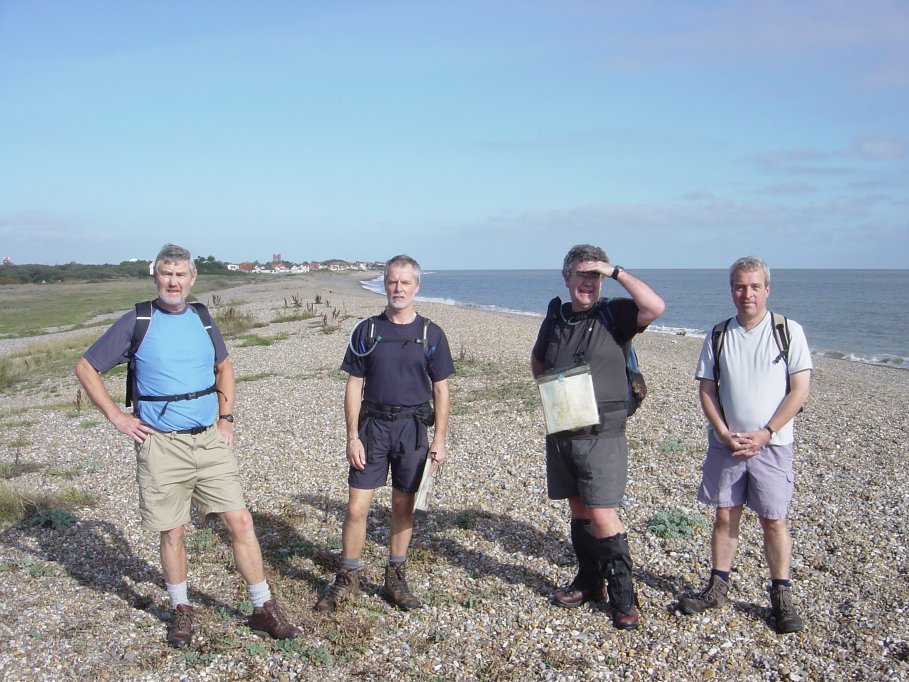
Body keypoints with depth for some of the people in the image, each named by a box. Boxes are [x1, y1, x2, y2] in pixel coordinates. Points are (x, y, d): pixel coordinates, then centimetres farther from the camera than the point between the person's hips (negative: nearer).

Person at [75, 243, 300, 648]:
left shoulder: (203, 321, 7)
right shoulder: (135, 323, -4)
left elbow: (224, 367, 23)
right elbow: (85, 369, 1)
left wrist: (226, 417, 12)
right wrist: (117, 417, -5)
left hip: (210, 440, 3)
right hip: (162, 445, -3)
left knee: (240, 522, -1)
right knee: (172, 532, 8)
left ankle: (264, 609, 11)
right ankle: (180, 610, 29)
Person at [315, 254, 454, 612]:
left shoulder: (431, 333, 2)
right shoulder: (366, 330, 1)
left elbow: (441, 390, 4)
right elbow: (354, 386, 1)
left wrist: (439, 439, -2)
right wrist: (352, 437, -5)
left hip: (413, 428, 0)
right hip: (372, 425, 0)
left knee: (403, 506, 9)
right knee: (356, 506, -1)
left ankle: (395, 578, 24)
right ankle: (347, 578, 15)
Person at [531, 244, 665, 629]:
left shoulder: (614, 314, -5)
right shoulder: (555, 317, 9)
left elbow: (656, 307, -25)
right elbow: (537, 362, 25)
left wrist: (616, 272, -19)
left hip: (601, 434, -5)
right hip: (561, 432, 5)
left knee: (602, 514, -7)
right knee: (578, 509, 15)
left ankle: (623, 595, 7)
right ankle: (589, 582, 30)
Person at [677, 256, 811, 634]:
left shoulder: (789, 331, -3)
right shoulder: (718, 336, 4)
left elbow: (799, 391, -6)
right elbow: (706, 390, 4)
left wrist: (764, 434, -12)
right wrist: (726, 435, -8)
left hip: (771, 444, -2)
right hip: (726, 443, 2)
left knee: (774, 520, 2)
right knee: (725, 516, 9)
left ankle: (781, 597, 16)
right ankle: (718, 587, 21)